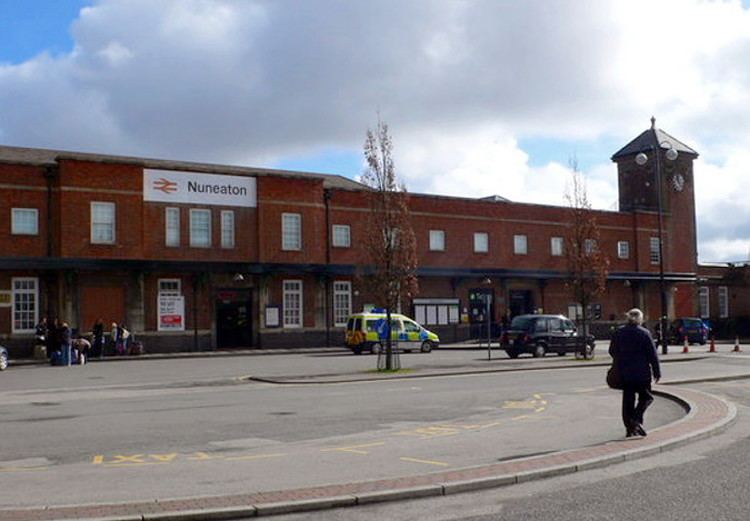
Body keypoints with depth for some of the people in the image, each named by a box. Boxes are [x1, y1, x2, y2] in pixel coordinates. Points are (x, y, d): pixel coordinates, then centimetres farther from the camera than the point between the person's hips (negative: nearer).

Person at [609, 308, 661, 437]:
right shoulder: (644, 333, -7)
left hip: (624, 373, 4)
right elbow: (652, 354, -6)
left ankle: (629, 428, 10)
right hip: (642, 373, -4)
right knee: (646, 397, 9)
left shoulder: (619, 333, 5)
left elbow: (612, 351, 12)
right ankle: (636, 419, -11)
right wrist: (657, 372, 0)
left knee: (628, 399, 10)